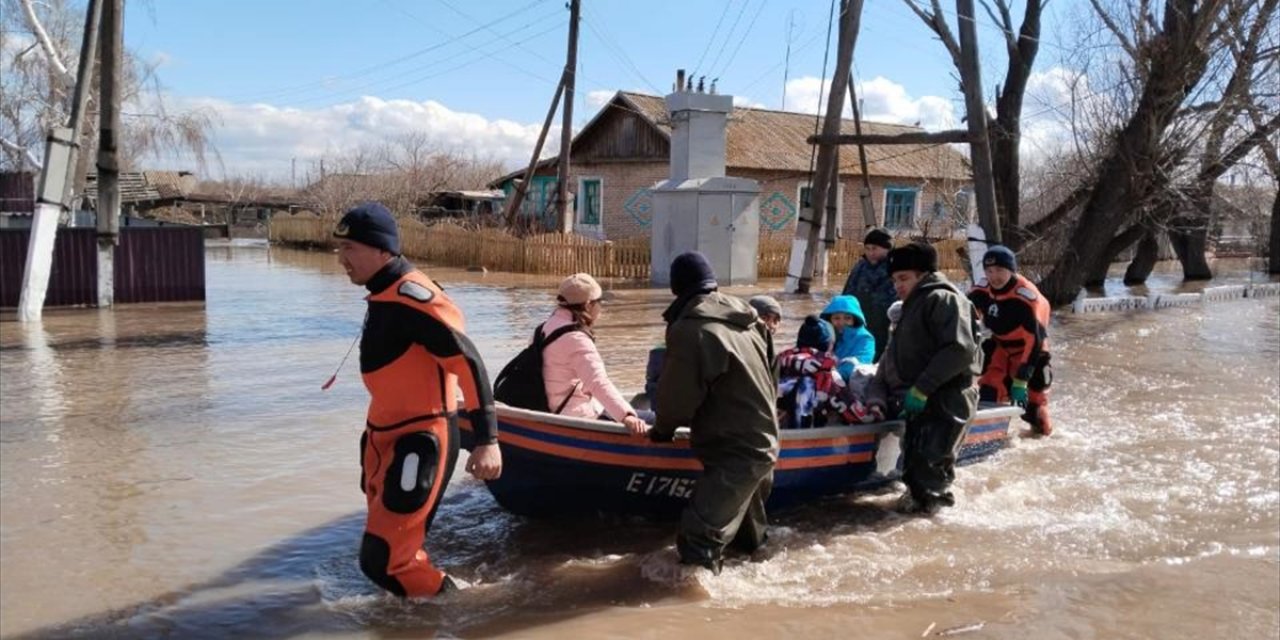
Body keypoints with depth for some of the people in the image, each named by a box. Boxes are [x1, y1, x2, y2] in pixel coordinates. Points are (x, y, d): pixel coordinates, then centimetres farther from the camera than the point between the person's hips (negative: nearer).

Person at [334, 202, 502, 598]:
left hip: (419, 441, -10)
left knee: (382, 558, -9)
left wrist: (487, 439, -29)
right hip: (385, 436, 10)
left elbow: (467, 361, -25)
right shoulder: (384, 295, 10)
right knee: (390, 548, 18)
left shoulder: (411, 296, -20)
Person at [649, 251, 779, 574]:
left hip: (733, 453, -9)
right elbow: (770, 379, 16)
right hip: (764, 440, 9)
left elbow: (678, 394, -13)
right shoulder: (748, 319, 7)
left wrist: (663, 429, 6)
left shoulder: (689, 329, -17)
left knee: (699, 534, -15)